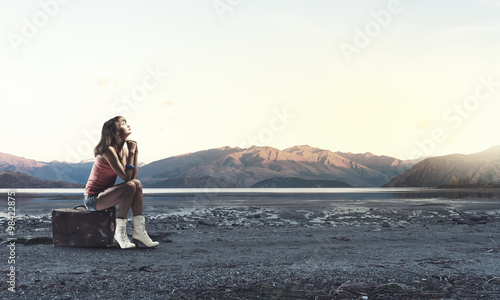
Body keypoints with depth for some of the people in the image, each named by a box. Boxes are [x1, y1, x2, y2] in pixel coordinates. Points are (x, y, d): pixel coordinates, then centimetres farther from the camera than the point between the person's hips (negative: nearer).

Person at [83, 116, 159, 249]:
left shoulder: (123, 150, 7)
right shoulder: (109, 150, -20)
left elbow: (133, 176, 0)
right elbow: (126, 177, -25)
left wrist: (135, 153, -4)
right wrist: (131, 152, -18)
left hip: (104, 195, 8)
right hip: (93, 199, -8)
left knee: (137, 184, -10)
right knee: (130, 186, -26)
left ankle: (139, 230, -13)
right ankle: (120, 231, -17)